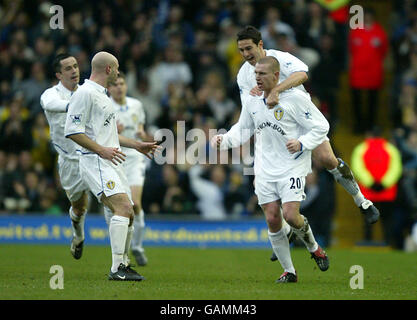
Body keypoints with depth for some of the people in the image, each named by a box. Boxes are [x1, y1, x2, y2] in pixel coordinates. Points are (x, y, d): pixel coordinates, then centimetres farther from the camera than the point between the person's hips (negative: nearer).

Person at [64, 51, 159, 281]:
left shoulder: (102, 95, 23)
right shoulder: (85, 93, -9)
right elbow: (72, 130, -16)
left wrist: (137, 145, 31)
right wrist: (101, 150, -18)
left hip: (111, 162, 10)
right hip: (95, 163, -10)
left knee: (128, 214, 10)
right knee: (123, 206, -23)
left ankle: (123, 265, 22)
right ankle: (117, 269, -25)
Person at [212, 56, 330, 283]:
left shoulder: (295, 98, -11)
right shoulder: (252, 102, 6)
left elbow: (321, 126, -7)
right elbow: (242, 131, 20)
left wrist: (302, 143, -22)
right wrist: (223, 140, 1)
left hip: (293, 167, -5)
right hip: (265, 170, 5)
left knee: (290, 215, -18)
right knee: (272, 220, -2)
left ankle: (314, 248, 15)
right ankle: (289, 271, 11)